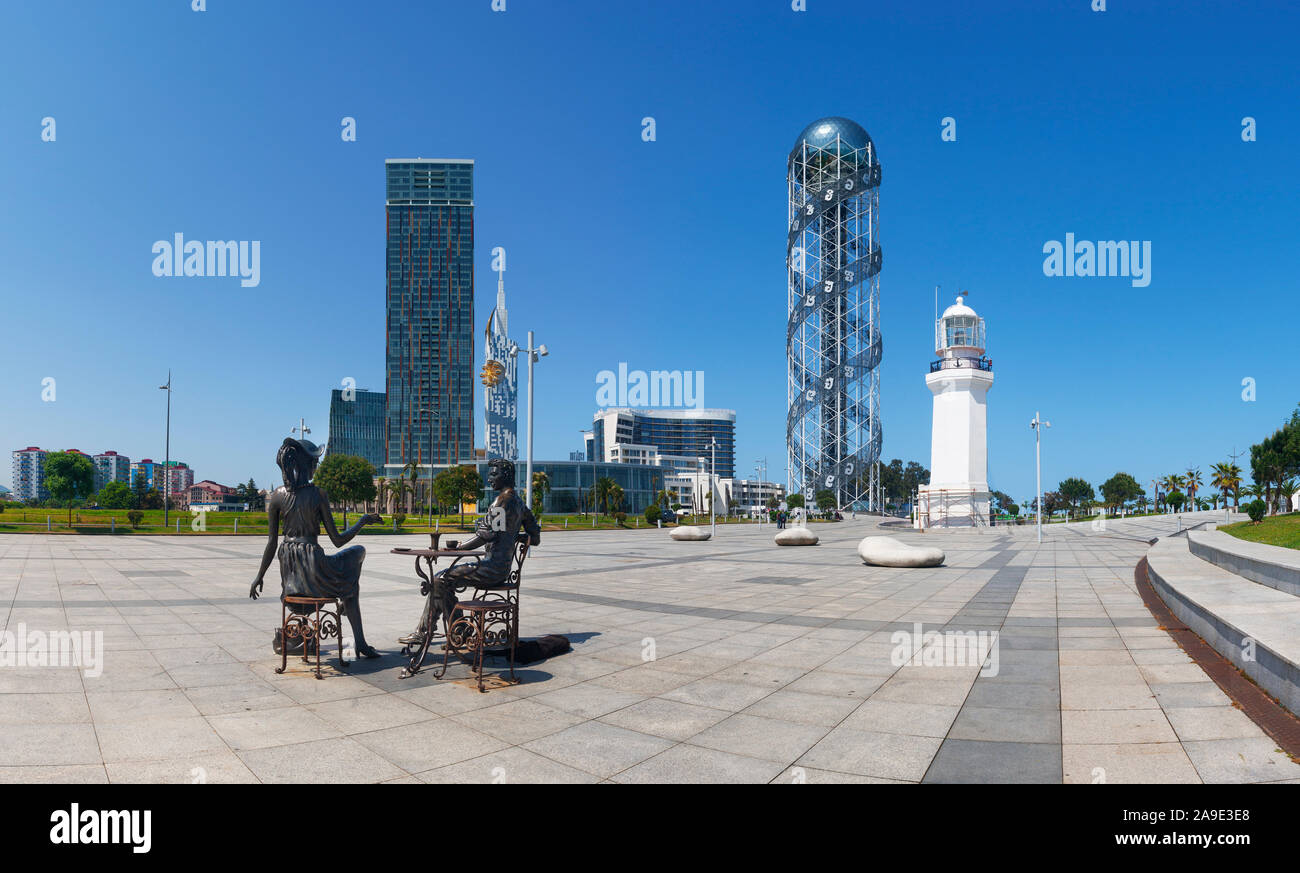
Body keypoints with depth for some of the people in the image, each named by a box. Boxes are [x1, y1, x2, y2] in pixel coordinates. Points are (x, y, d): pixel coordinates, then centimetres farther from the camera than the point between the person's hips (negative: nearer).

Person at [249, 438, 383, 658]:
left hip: (289, 572, 6)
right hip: (312, 569, -6)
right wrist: (363, 521, 3)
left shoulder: (277, 496, 0)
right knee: (358, 551, 24)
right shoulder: (319, 495, -13)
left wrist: (259, 576, 14)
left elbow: (271, 543, 2)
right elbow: (337, 540, -10)